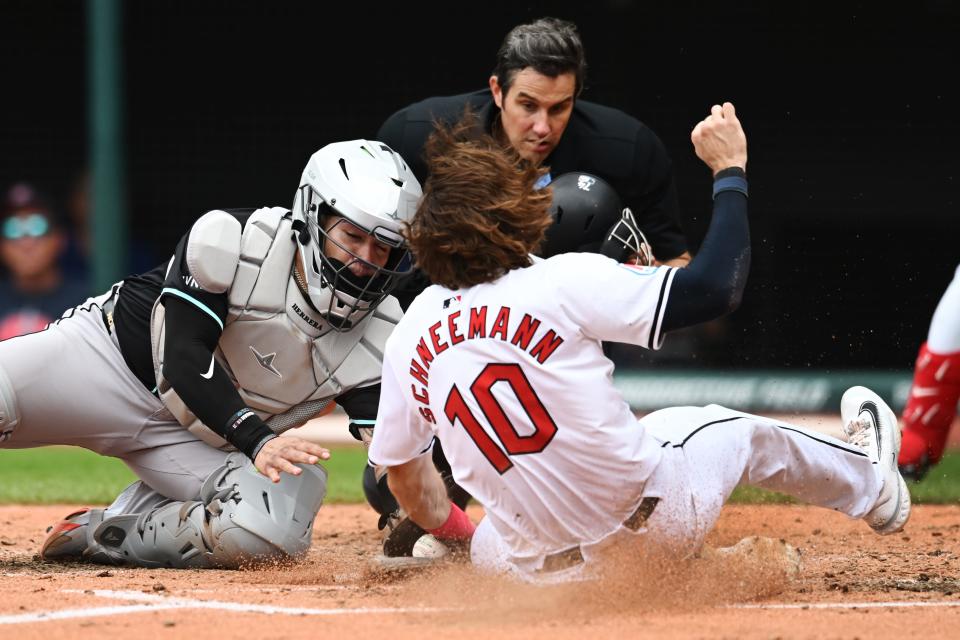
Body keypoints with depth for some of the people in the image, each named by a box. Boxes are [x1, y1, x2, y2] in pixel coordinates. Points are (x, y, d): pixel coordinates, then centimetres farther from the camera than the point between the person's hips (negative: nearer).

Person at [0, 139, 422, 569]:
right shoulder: (233, 240, -20)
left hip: (199, 444, 4)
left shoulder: (376, 339, -11)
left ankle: (101, 535, -8)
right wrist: (257, 440, -35)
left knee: (270, 533, -28)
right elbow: (184, 356, -22)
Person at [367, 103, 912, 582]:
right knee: (741, 432, 30)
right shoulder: (565, 282, -20)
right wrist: (730, 170, -5)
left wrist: (450, 533, 27)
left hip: (532, 566, 2)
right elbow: (717, 286, -17)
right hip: (657, 514, -2)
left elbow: (402, 469, 7)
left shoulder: (409, 338, -6)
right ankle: (868, 481, 55)